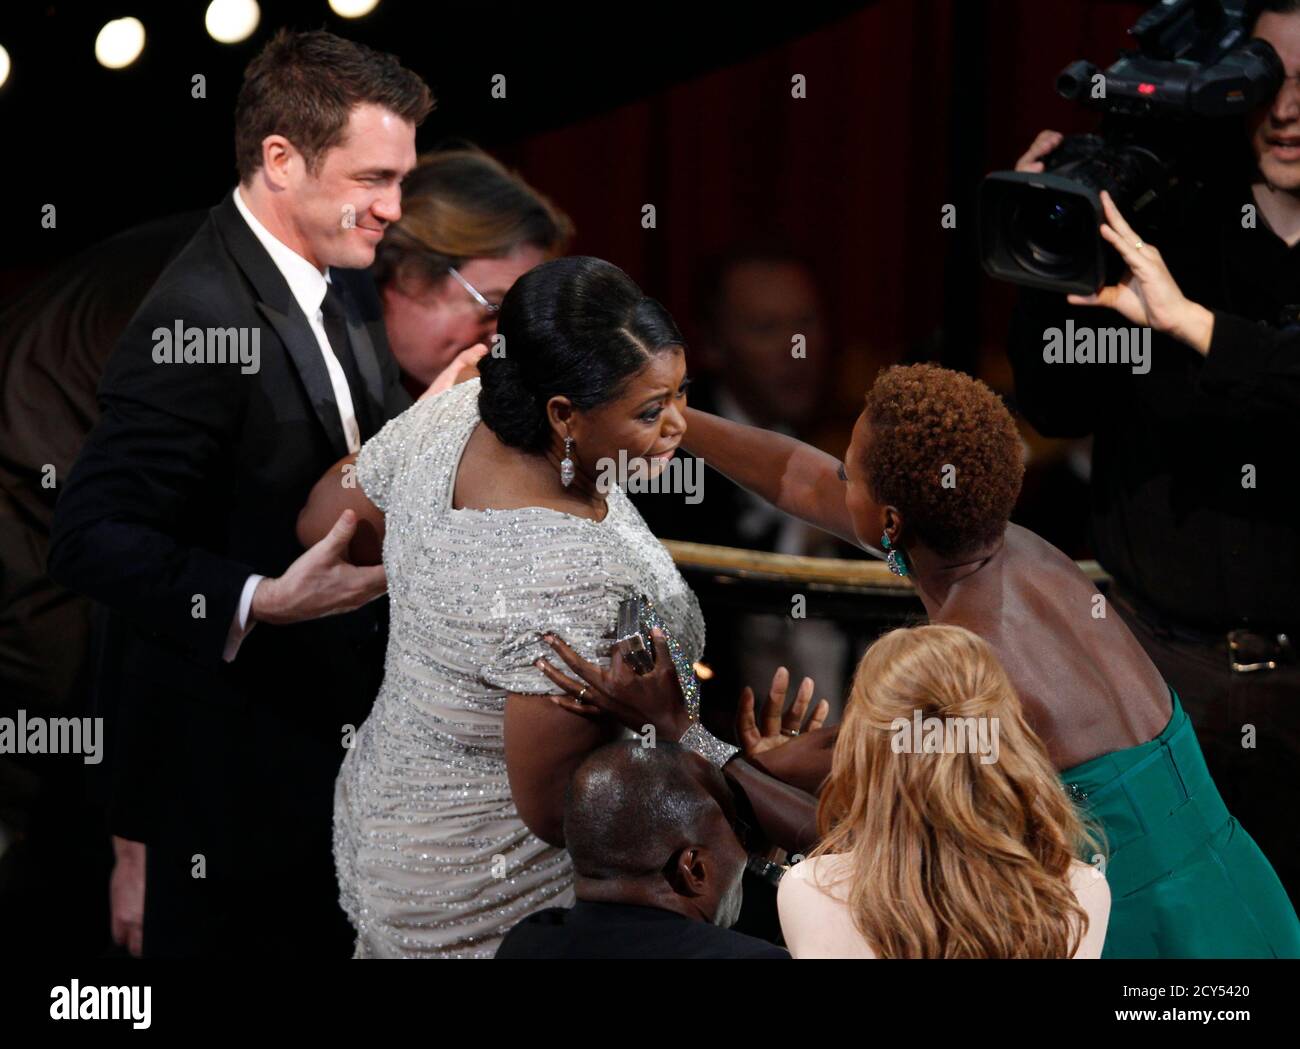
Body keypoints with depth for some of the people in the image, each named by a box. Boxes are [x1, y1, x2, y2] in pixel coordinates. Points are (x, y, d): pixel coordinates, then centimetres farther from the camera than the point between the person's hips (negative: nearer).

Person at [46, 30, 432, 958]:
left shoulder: (347, 283, 7)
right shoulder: (198, 318, -23)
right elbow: (92, 539, -26)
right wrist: (259, 603, -36)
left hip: (342, 723, 9)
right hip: (237, 745, -9)